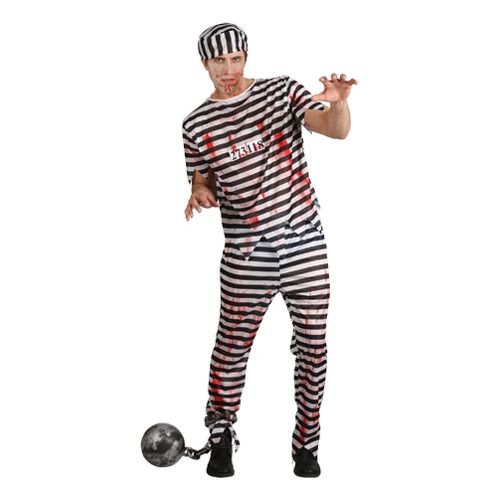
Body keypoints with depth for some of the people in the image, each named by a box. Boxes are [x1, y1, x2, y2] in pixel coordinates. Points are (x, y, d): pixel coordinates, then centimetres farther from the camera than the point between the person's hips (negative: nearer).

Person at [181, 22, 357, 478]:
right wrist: (200, 194, -10)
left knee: (313, 348, 5)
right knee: (232, 346, 5)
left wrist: (339, 101, -32)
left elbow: (336, 130, -10)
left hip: (305, 245, 0)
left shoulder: (281, 91, 1)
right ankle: (221, 439, 28)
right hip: (246, 255, 0)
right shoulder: (197, 124, 3)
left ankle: (307, 445, 22)